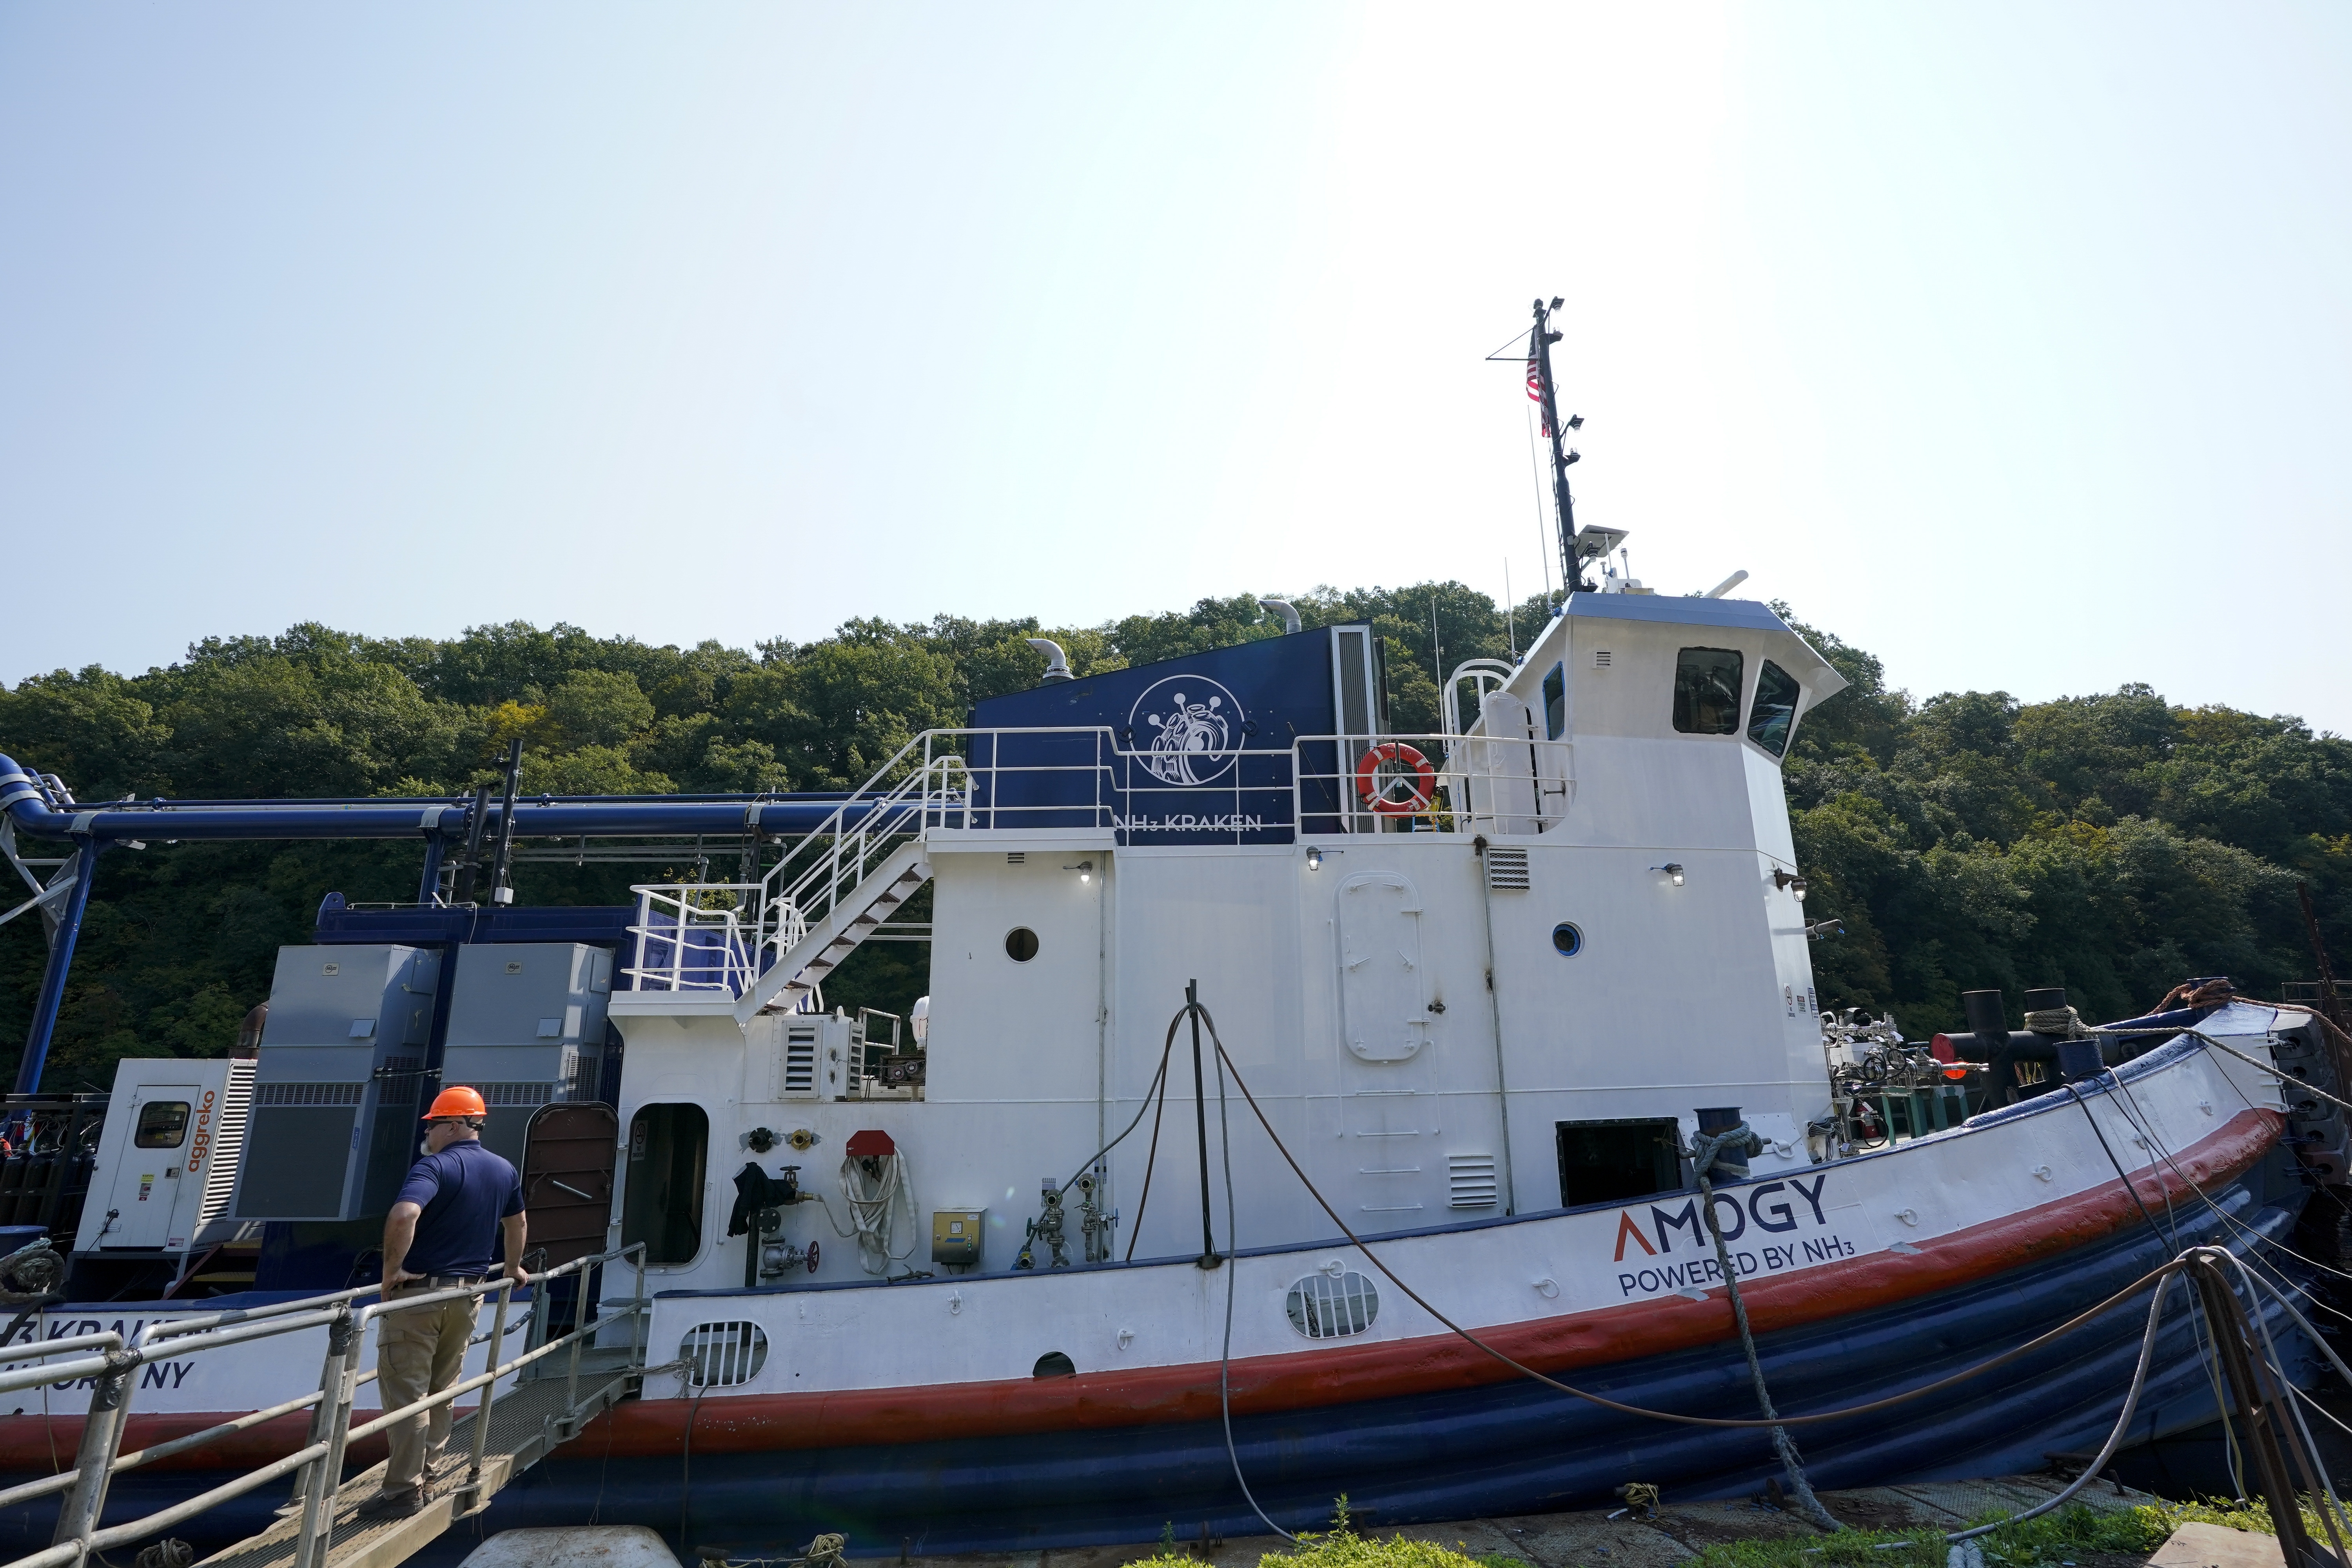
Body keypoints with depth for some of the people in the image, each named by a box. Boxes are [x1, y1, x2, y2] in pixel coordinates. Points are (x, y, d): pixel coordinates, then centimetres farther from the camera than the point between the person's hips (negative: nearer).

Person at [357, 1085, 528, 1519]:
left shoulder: (436, 1167, -16)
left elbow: (404, 1215, -35)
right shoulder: (505, 1171, 7)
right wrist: (513, 1267, 36)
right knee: (441, 1389, 18)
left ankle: (404, 1489, 5)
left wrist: (392, 1268, -22)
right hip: (468, 1295, 7)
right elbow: (517, 1223, 22)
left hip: (419, 1292, -7)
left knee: (405, 1390, 1)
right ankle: (424, 1468, 28)